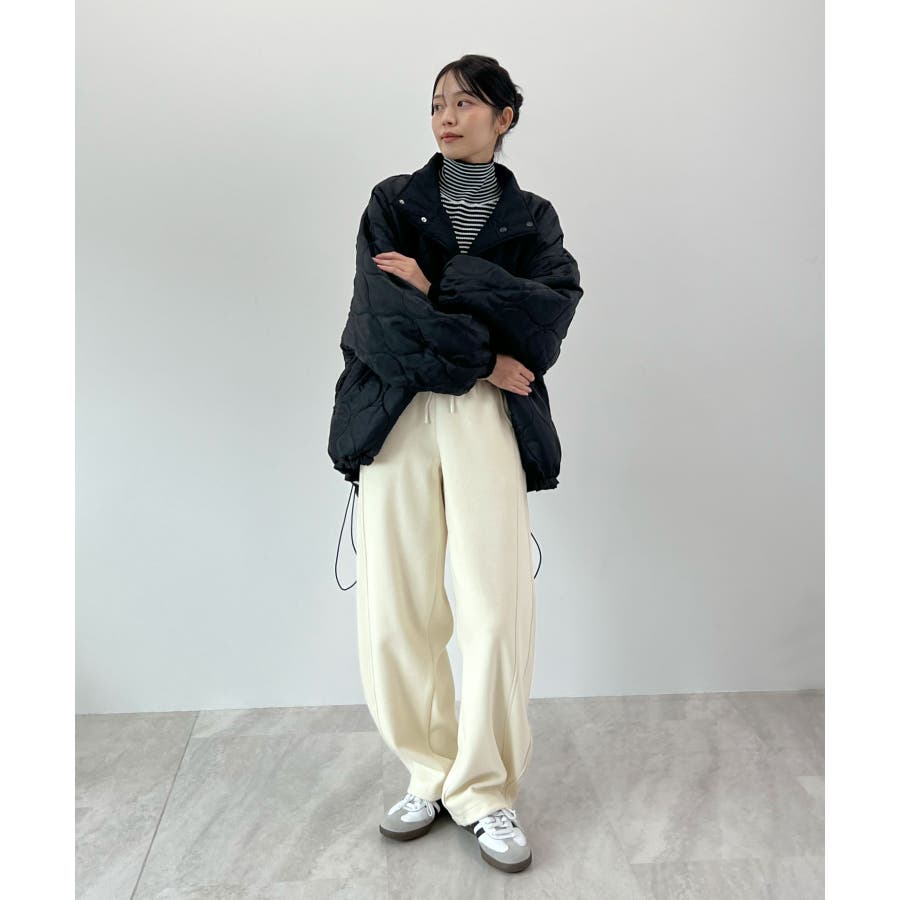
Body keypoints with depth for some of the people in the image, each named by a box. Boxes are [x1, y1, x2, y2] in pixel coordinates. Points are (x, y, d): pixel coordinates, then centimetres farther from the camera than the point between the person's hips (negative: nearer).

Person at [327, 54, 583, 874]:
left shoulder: (532, 217, 15)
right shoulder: (393, 202, 13)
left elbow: (553, 310, -5)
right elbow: (387, 317, -4)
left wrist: (439, 285, -9)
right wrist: (485, 357, -6)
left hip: (489, 421, 0)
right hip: (397, 417, 0)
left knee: (496, 612, -7)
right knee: (395, 613, -1)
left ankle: (486, 791, 12)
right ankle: (429, 774, 20)